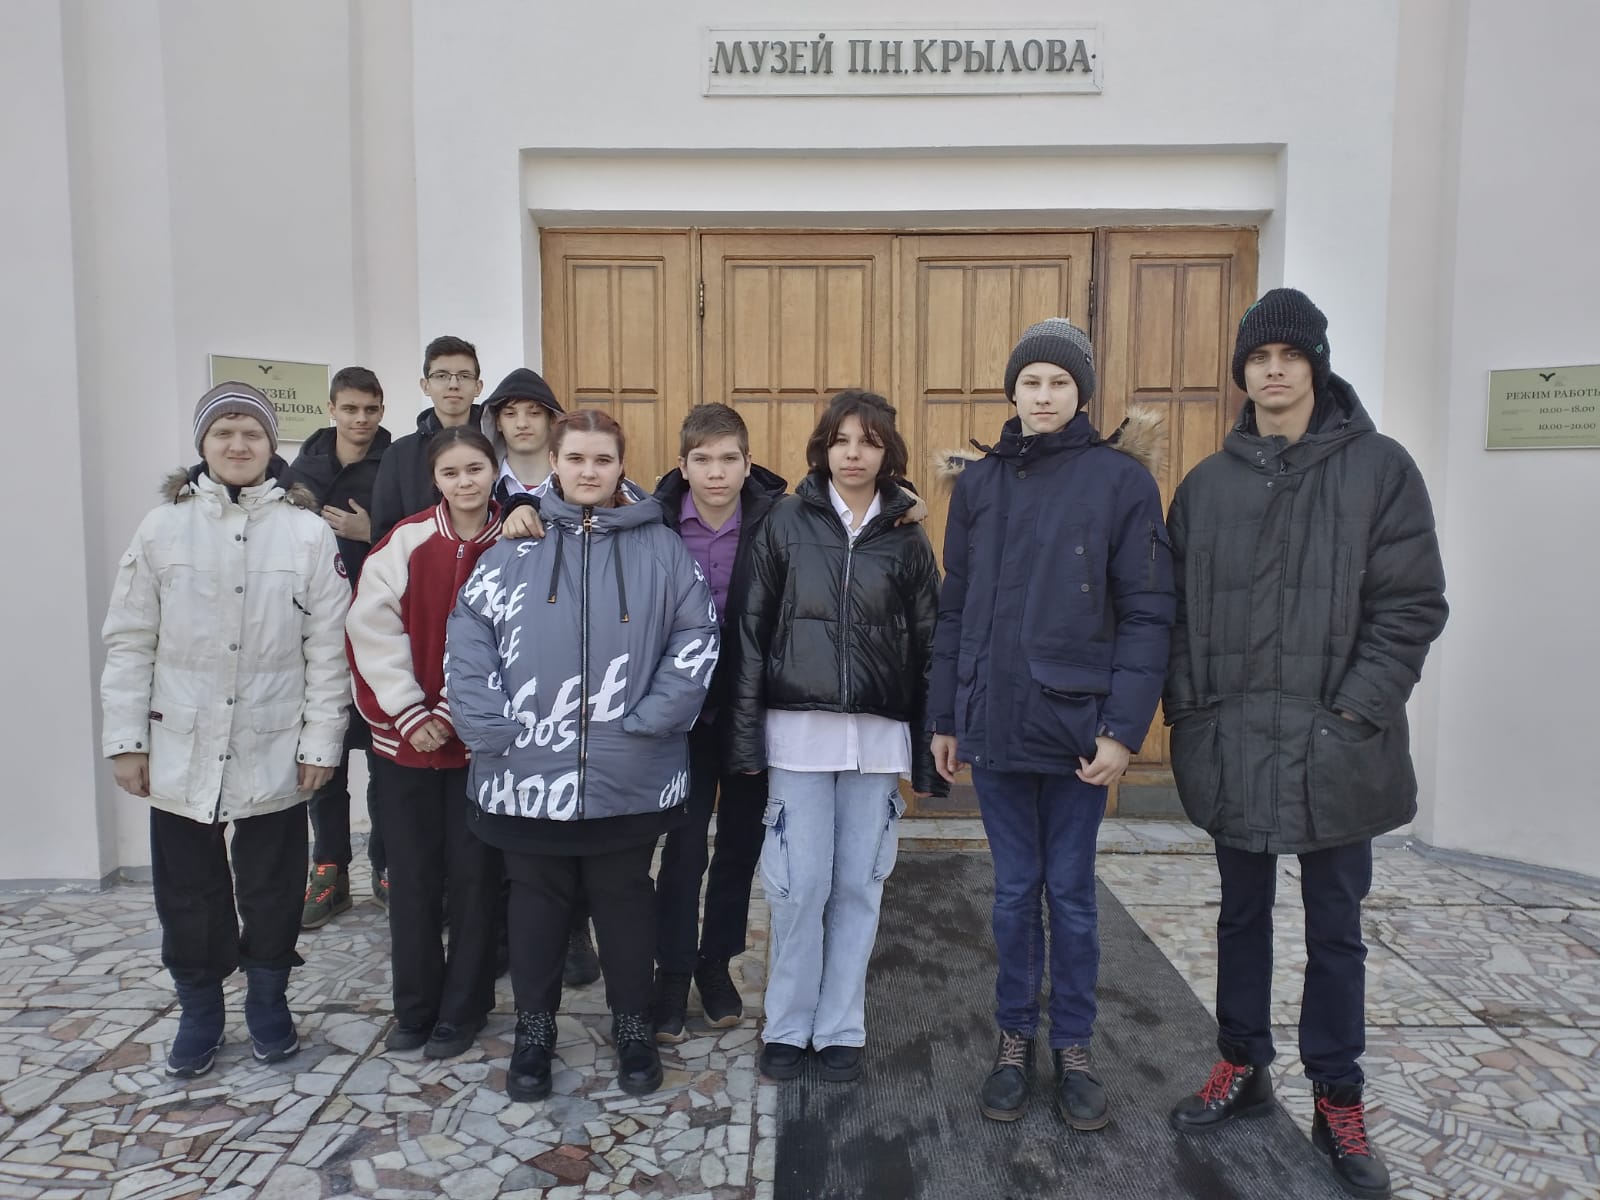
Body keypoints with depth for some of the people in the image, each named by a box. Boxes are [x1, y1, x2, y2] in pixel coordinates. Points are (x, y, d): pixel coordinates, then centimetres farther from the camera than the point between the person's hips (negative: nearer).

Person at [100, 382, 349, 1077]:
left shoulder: (309, 532, -6)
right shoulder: (162, 528, -1)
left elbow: (328, 647, -5)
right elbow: (130, 641, 1)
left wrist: (321, 740, -5)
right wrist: (126, 739, -1)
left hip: (274, 752, -1)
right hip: (180, 752, 2)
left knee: (272, 890, 13)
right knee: (187, 894, 14)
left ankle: (268, 1006, 34)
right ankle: (199, 1016, 34)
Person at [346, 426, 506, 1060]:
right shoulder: (407, 542, -4)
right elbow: (371, 629, -4)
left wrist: (454, 713, -9)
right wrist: (410, 712, -7)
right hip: (405, 737, 1)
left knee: (473, 874, 7)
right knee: (413, 877, 9)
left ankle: (463, 1009, 23)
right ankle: (415, 1007, 26)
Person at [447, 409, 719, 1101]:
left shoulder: (659, 549, 2)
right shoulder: (514, 547, 4)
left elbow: (697, 637, -2)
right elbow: (468, 637, 1)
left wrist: (650, 720, -10)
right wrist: (491, 727, -8)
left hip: (630, 775, -1)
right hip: (527, 772, 1)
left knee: (624, 896, 13)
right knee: (536, 898, 14)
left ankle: (633, 1027, 32)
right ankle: (534, 1031, 33)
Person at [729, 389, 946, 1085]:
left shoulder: (906, 537, 6)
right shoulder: (787, 521, 2)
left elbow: (928, 646, 6)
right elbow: (753, 631, 0)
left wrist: (928, 754, 3)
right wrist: (746, 735, -4)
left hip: (877, 734, 2)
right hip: (798, 729, -1)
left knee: (858, 884, 8)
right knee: (799, 885, 2)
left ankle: (841, 1028, 24)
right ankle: (787, 1025, 22)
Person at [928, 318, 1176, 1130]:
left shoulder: (1120, 478, -3)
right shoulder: (978, 482, 6)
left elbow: (1147, 613, -6)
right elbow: (954, 608, 9)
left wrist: (1123, 727, -12)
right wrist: (943, 718, 8)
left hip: (1077, 724, -2)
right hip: (993, 722, 2)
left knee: (1071, 890, 11)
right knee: (1014, 890, 12)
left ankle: (1073, 1047, 29)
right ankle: (1015, 1040, 29)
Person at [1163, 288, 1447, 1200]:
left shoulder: (1380, 468, -2)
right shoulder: (1206, 486, 7)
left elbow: (1413, 605, -5)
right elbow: (1180, 609, 8)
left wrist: (1357, 712, -13)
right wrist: (1188, 708, -2)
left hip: (1335, 747, -2)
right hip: (1230, 745, 3)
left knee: (1335, 929, 10)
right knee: (1243, 914, 16)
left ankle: (1339, 1103, 26)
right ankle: (1244, 1066, 33)